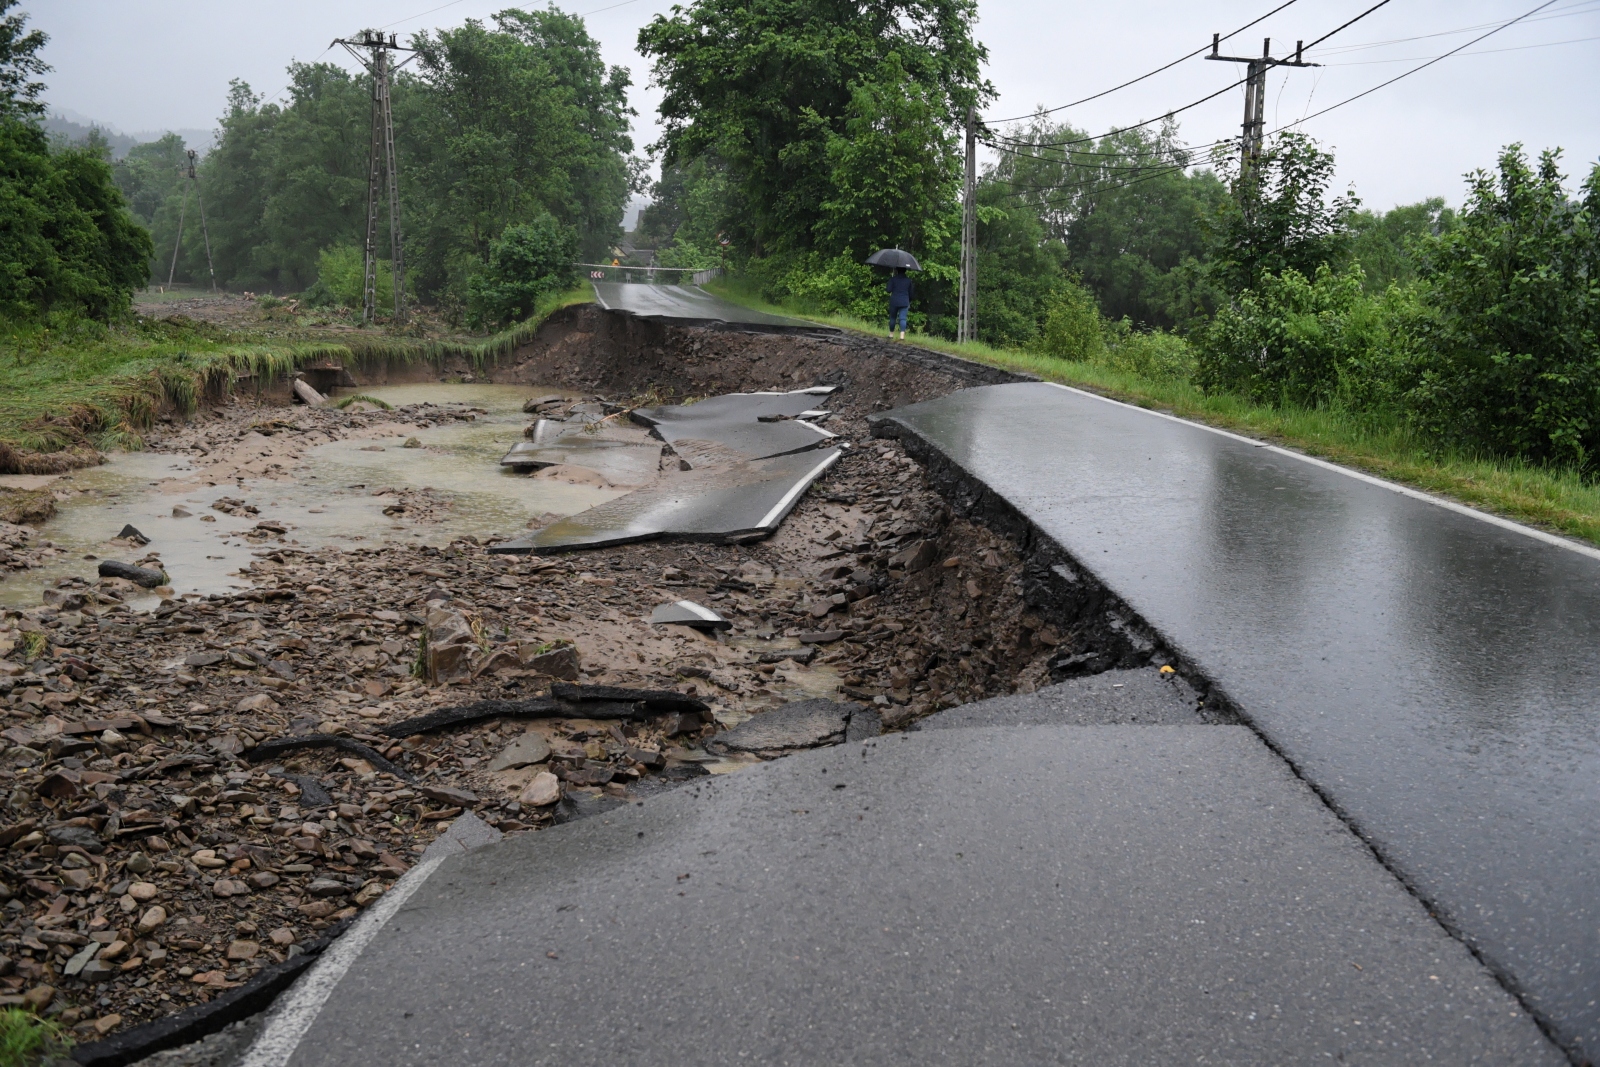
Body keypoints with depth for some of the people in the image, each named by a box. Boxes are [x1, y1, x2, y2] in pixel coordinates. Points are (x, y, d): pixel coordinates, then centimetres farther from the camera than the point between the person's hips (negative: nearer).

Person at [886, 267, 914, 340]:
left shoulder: (893, 279, -5)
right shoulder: (908, 280, 5)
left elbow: (889, 290, -6)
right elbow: (910, 292, 11)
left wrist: (890, 278, 7)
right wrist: (909, 302, 25)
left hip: (894, 301, -1)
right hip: (904, 302, 1)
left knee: (892, 318, 12)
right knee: (903, 318, -4)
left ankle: (891, 335, 19)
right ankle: (902, 335, -16)